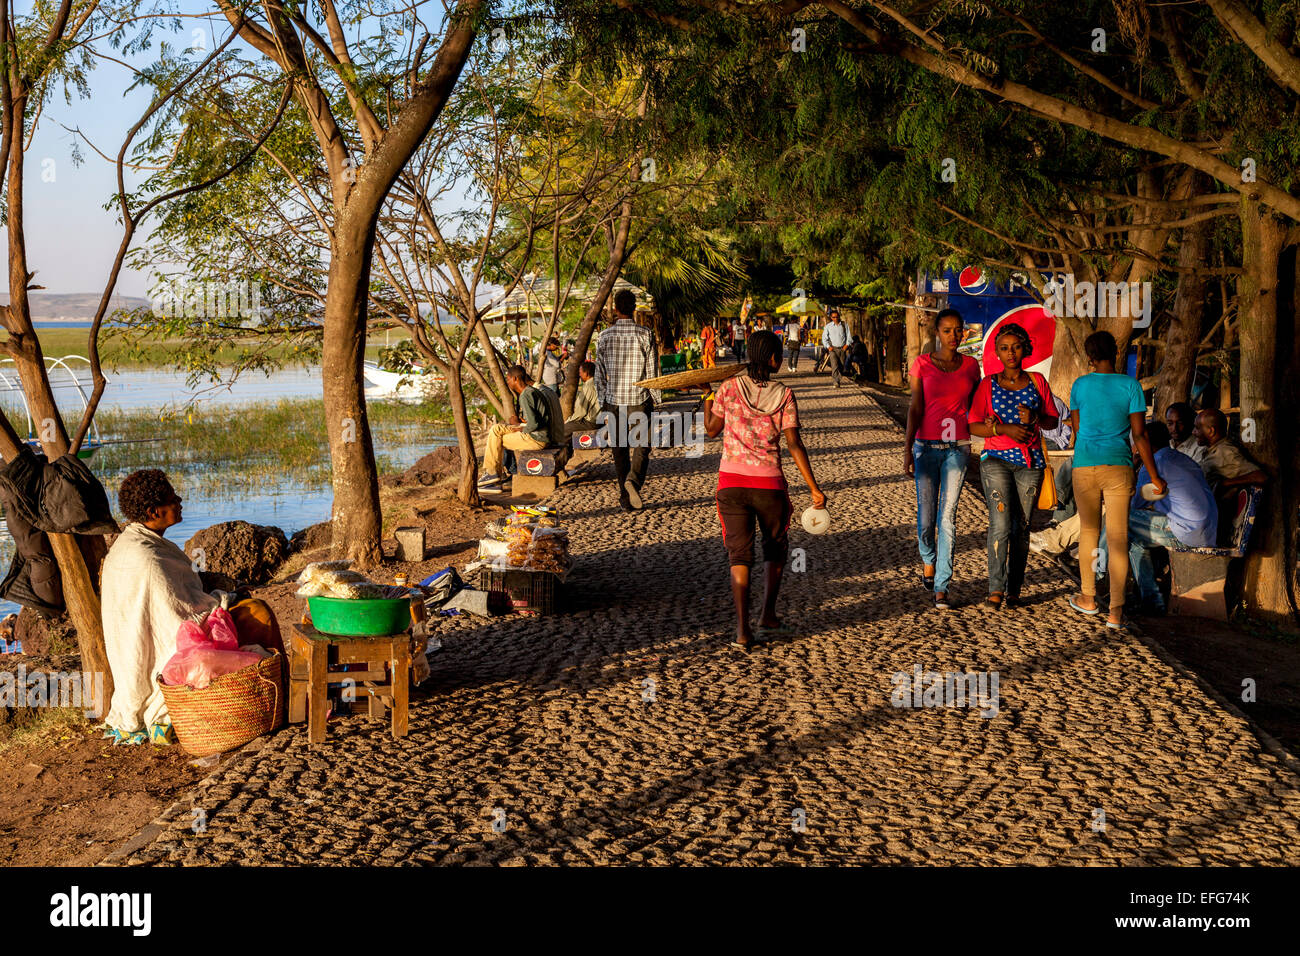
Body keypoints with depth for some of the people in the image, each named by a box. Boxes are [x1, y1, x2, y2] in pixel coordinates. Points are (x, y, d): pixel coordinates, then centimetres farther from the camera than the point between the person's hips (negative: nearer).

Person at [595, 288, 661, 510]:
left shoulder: (605, 336, 1)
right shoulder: (644, 335, -6)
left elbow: (600, 375, 4)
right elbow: (651, 371, -4)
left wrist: (603, 405, 11)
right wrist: (655, 401, 6)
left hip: (614, 401, 2)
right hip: (640, 400, -2)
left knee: (619, 451, 10)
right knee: (641, 446, 9)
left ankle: (626, 499, 12)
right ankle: (634, 480, -18)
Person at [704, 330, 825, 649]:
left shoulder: (729, 387, 0)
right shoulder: (783, 395, -4)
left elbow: (712, 430, 11)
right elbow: (794, 445, -7)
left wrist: (708, 399, 30)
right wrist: (814, 488, -3)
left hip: (731, 481, 1)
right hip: (769, 483, -1)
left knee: (739, 553, 4)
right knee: (776, 547, 21)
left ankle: (742, 629, -5)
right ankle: (768, 616, 18)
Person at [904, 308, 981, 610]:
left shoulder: (971, 366, 6)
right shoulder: (922, 365, -1)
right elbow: (914, 408, -5)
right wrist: (908, 449, -12)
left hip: (958, 448, 1)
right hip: (927, 446, -1)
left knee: (947, 516, -6)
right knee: (926, 515, 2)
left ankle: (941, 587, -4)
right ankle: (928, 560, 35)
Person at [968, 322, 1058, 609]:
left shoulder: (1037, 381, 8)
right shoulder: (988, 385, 3)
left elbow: (1053, 420, 11)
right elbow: (973, 425, 0)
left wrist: (1034, 419, -10)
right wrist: (1003, 429, -15)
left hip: (1030, 462, 2)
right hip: (996, 459, -2)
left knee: (1021, 526, 3)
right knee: (1001, 524, -14)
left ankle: (1014, 589, 10)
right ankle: (996, 589, -12)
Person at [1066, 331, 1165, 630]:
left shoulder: (1080, 385, 2)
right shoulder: (1130, 386, -2)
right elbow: (1139, 434, -3)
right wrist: (1155, 477, 3)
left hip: (1084, 467, 1)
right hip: (1118, 467, -1)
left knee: (1088, 530, 19)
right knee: (1118, 538, -1)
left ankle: (1088, 598, 30)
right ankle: (1115, 612, -6)